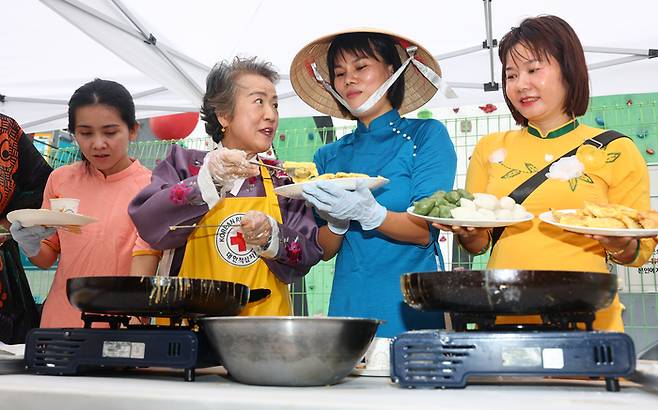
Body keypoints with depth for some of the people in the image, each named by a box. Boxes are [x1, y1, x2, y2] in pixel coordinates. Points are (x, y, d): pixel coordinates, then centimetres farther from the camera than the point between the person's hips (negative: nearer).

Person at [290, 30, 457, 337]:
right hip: (348, 307, 3)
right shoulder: (329, 157, 10)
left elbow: (426, 231, -9)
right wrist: (337, 222, -14)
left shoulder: (427, 135, 0)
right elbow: (325, 250, 7)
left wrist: (369, 214, -26)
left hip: (412, 311, -3)